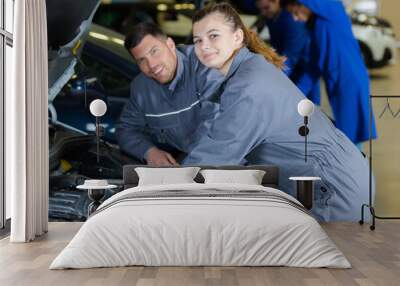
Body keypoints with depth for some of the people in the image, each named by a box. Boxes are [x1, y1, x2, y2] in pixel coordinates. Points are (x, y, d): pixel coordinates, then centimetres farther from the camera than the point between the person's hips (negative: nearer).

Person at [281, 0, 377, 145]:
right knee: (343, 131, 15)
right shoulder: (315, 25, 12)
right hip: (336, 84, 9)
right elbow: (315, 66, 14)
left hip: (350, 81, -9)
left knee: (350, 130, -2)